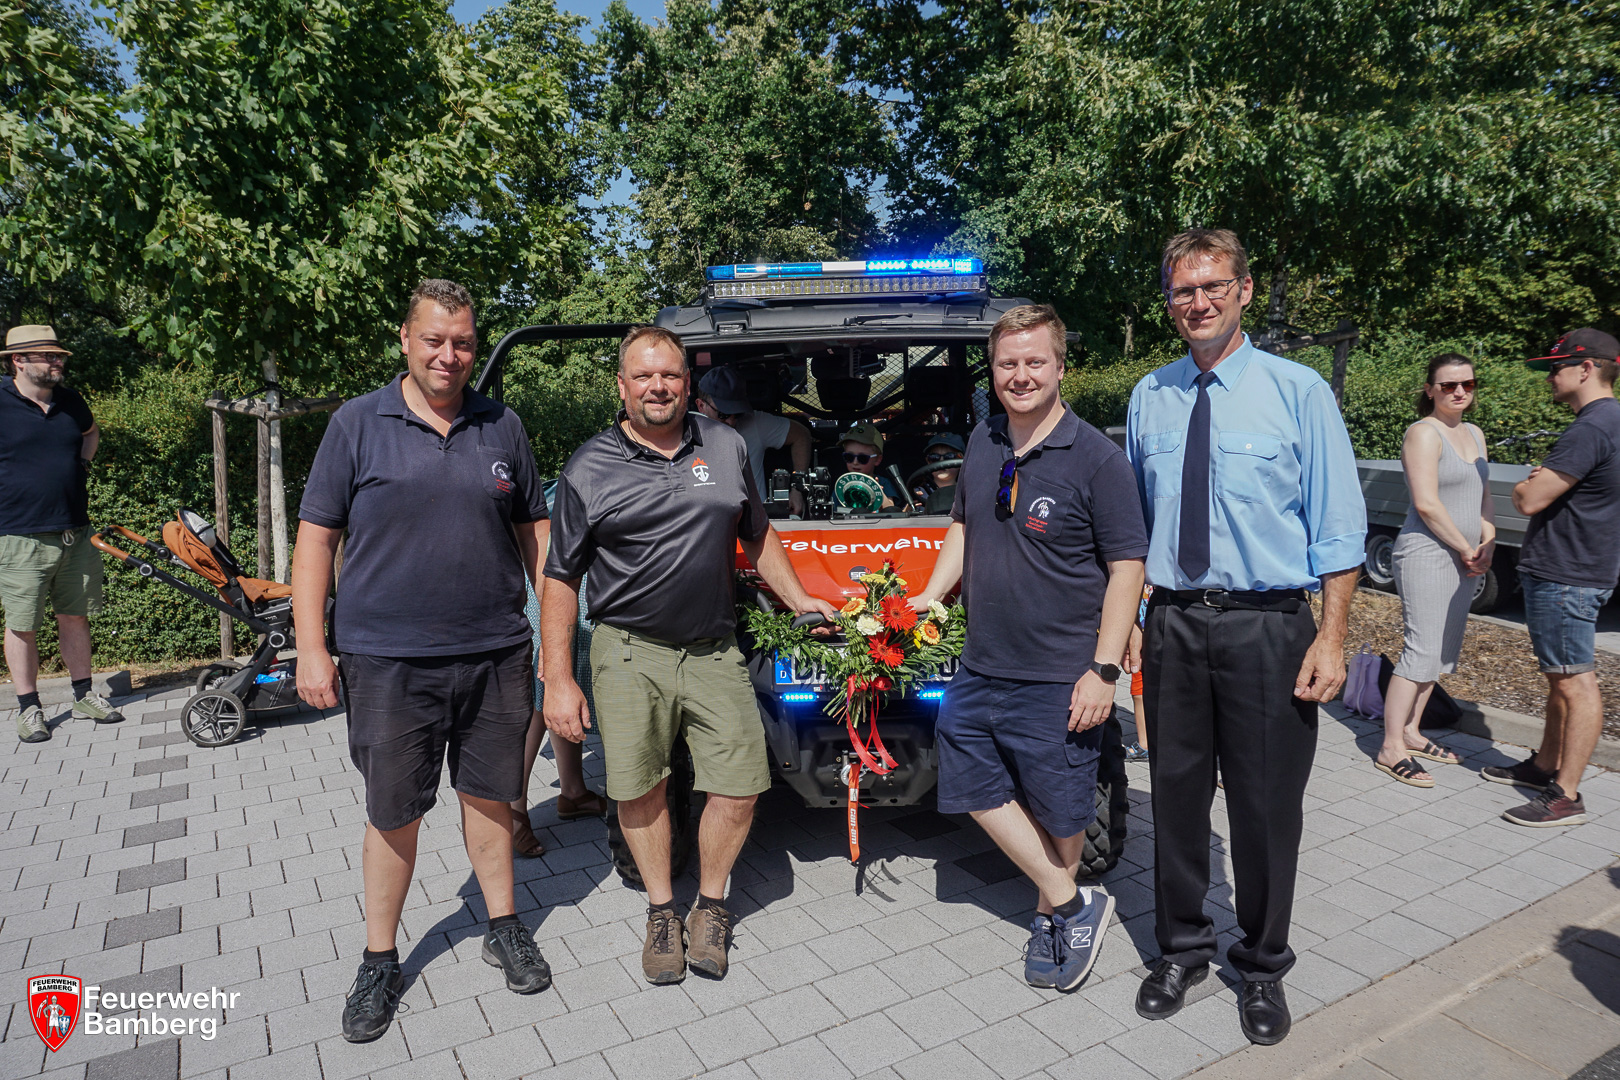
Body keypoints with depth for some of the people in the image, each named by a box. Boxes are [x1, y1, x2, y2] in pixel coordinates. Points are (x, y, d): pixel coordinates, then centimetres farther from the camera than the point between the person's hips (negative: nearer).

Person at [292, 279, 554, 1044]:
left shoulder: (502, 427, 6)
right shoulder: (357, 424, -1)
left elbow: (532, 531, 12)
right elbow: (316, 537, -1)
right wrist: (311, 650, -6)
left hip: (494, 652, 2)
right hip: (389, 658, -2)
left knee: (489, 794, 15)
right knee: (393, 812, 9)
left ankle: (504, 929, 33)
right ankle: (379, 962, 28)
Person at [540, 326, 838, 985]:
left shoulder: (727, 447, 8)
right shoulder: (589, 470, -1)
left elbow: (758, 536, 21)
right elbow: (560, 580, 0)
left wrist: (799, 600, 18)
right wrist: (558, 680, -4)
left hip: (715, 651, 2)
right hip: (630, 653, -2)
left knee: (739, 787, 0)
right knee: (640, 790, 5)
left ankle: (712, 904, 24)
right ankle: (662, 910, 28)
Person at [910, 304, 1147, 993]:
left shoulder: (1096, 457, -12)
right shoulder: (981, 444, 6)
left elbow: (1127, 568, -12)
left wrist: (1103, 670, -16)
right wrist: (933, 593, 8)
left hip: (1059, 677, -6)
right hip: (980, 665, 6)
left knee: (1059, 805, 9)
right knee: (976, 788, 11)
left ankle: (1052, 915, 35)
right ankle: (1072, 905, 27)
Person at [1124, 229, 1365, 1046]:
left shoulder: (1297, 391, -3)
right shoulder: (1149, 398, 6)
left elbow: (1337, 526, -4)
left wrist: (1332, 638, -10)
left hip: (1266, 626, -2)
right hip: (1173, 622, 3)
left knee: (1267, 806, 10)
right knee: (1176, 795, 14)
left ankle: (1262, 966, 33)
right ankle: (1182, 949, 36)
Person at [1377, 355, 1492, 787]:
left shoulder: (1474, 434, 16)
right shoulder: (1424, 433, -10)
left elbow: (1482, 496, 19)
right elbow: (1426, 503, -17)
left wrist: (1488, 543, 3)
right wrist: (1467, 549, -10)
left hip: (1463, 559, 9)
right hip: (1427, 554, -9)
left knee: (1442, 652, 11)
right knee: (1422, 651, -10)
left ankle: (1410, 730, 23)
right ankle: (1391, 748, -4)